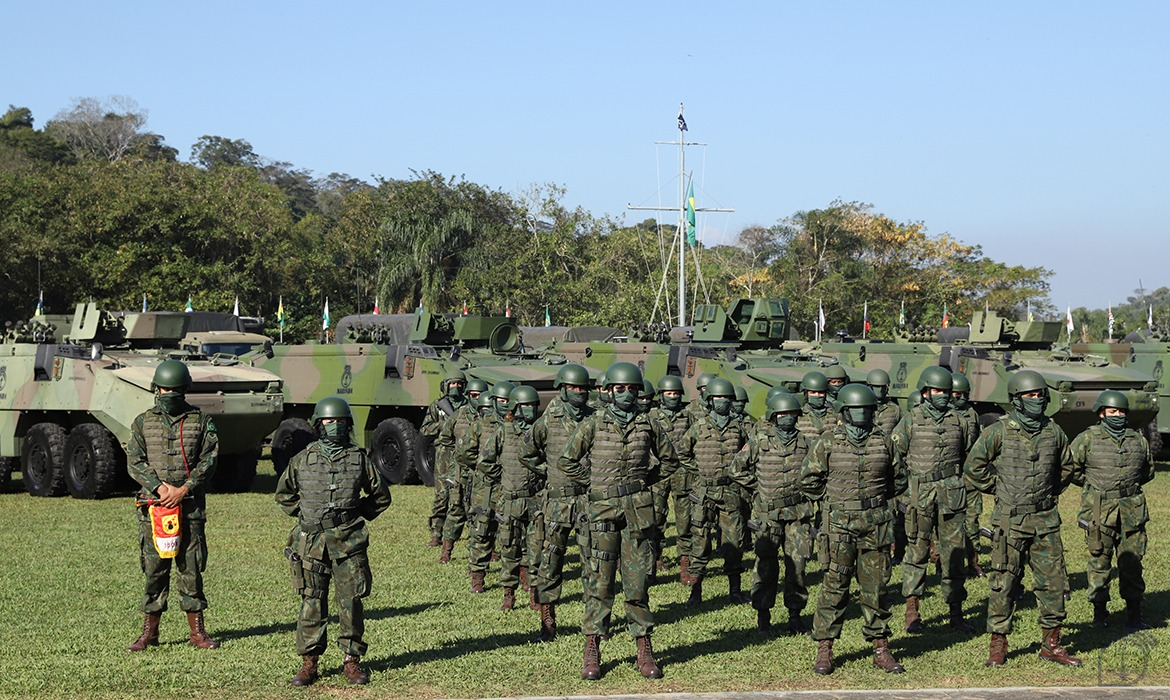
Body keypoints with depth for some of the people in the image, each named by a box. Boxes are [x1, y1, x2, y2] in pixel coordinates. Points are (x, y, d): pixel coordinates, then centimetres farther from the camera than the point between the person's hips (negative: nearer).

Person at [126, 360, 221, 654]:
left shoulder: (200, 421, 5)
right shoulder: (143, 422, 8)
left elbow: (209, 460, 0)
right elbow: (134, 462, 2)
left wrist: (184, 489, -11)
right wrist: (160, 487, -11)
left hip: (190, 505, -1)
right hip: (153, 505, 1)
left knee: (191, 568, 1)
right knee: (154, 569, 3)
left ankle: (197, 630, 9)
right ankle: (150, 631, 10)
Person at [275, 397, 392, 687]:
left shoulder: (359, 459, 5)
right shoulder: (303, 459, 5)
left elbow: (381, 496, 16)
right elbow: (284, 494, 19)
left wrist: (358, 515, 8)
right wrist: (304, 514, 9)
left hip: (348, 542, 0)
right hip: (311, 542, 0)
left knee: (351, 602, 1)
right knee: (312, 603, 2)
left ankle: (352, 661, 10)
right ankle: (309, 662, 8)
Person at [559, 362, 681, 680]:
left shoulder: (649, 425, 7)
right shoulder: (592, 425, 2)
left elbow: (670, 460, 18)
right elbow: (567, 462, 8)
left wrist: (644, 481, 9)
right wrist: (596, 481, 4)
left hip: (639, 508, 1)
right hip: (604, 507, -1)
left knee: (638, 580, 3)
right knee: (600, 579, -2)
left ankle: (644, 649, 9)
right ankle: (591, 651, 3)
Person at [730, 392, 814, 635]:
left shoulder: (803, 442, 9)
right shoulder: (759, 441, -2)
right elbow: (736, 469, 2)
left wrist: (805, 488, 12)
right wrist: (758, 487, 1)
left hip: (798, 512, 3)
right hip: (769, 512, -3)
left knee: (798, 563, 3)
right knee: (766, 565, 0)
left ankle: (795, 614, 11)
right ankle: (763, 615, 9)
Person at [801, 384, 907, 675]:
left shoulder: (883, 443, 6)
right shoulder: (828, 443, -1)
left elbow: (899, 479, 18)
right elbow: (808, 480, 4)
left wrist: (877, 498, 11)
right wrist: (834, 500, 4)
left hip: (875, 524, 2)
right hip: (839, 525, -2)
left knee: (876, 586, 6)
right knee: (834, 587, -2)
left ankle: (881, 648, 14)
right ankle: (824, 649, 4)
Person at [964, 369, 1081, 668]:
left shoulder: (1054, 431, 6)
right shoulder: (999, 431, -7)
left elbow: (1066, 466, 23)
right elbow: (974, 466, -1)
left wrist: (1051, 493, 14)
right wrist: (1000, 489, 1)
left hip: (1045, 520, 4)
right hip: (1010, 520, -4)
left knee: (1053, 581, 5)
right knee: (1003, 583, -1)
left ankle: (1051, 645, 15)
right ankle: (998, 645, 9)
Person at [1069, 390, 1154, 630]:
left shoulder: (1137, 440, 10)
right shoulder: (1086, 439, -2)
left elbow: (1148, 470, 23)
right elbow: (1071, 470, 5)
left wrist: (1130, 484, 13)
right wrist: (1093, 486, 5)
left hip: (1132, 511, 3)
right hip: (1099, 511, -3)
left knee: (1132, 563, 4)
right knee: (1099, 563, 2)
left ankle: (1134, 616, 10)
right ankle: (1099, 614, 12)